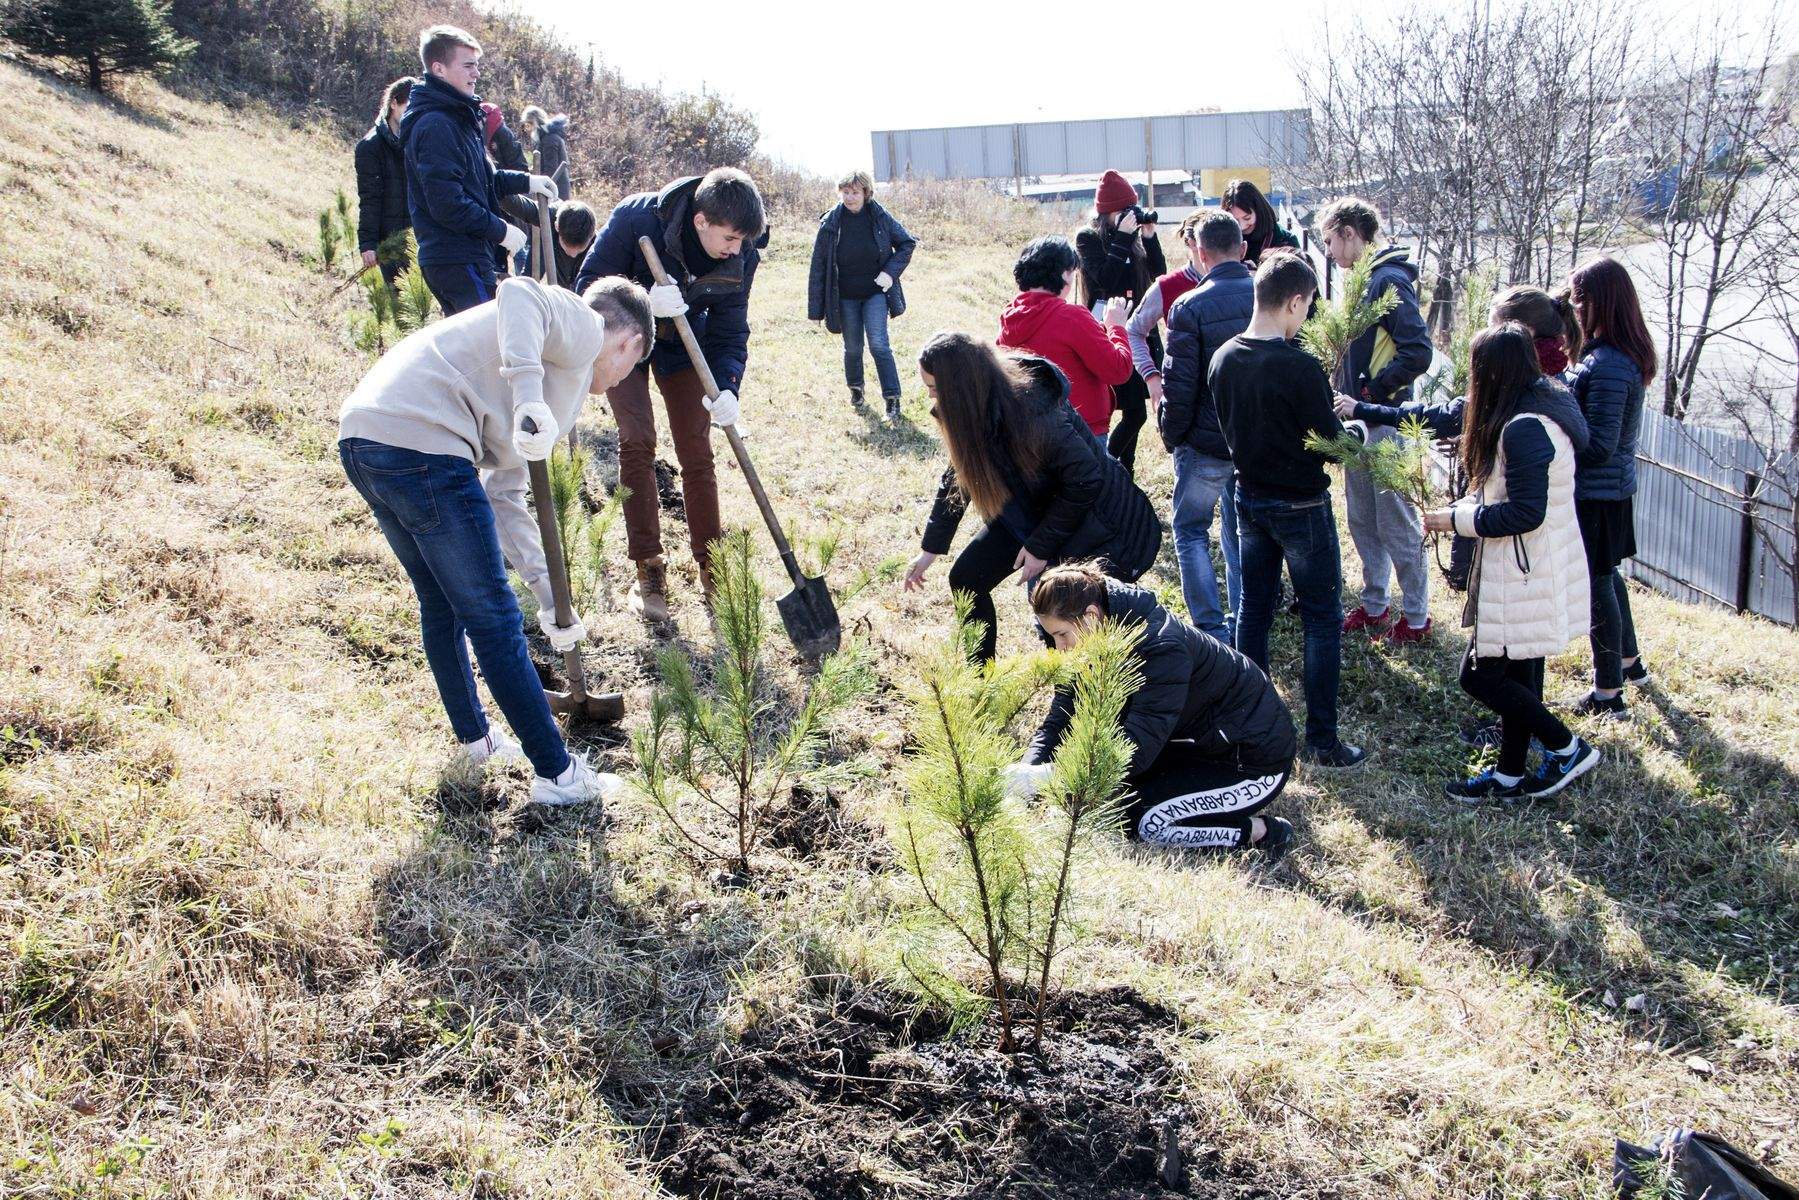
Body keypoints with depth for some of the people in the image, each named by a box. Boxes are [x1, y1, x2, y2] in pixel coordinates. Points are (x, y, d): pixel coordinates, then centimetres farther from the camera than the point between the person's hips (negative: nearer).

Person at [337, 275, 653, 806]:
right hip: (419, 443, -10)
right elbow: (520, 292, -19)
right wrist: (529, 392, -31)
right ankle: (557, 773, 11)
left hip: (362, 434, 10)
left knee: (442, 603, 26)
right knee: (492, 619, 1)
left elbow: (500, 490, 26)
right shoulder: (584, 326, 6)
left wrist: (544, 584, 20)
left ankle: (475, 738, 44)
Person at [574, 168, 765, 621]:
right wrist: (642, 300, -44)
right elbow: (588, 286, -26)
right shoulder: (636, 217, -33)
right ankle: (648, 572, -7)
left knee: (697, 453, -2)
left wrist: (726, 388, -34)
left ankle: (712, 571, 8)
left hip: (683, 342, 3)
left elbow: (730, 333, -16)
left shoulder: (741, 255, -22)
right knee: (637, 441, -15)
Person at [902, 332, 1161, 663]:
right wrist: (931, 549, 8)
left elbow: (1085, 480, -27)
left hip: (1092, 514, -8)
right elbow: (958, 475, 4)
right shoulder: (975, 407, -12)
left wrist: (1042, 545, -19)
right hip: (1029, 508, 8)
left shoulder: (1033, 413, -36)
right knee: (966, 579, 6)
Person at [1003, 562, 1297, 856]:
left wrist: (1046, 776, -38)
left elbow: (1136, 750, -35)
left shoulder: (1161, 649, -31)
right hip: (1209, 743, 9)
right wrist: (1028, 768, -26)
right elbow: (1060, 719, -6)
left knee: (1137, 819, -20)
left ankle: (1260, 832, -7)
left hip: (1256, 761, -9)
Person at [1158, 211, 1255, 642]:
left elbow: (1178, 383, -15)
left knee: (1190, 530, 10)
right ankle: (1243, 630, 23)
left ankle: (1212, 630, 2)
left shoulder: (1189, 307, -17)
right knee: (1242, 532, 18)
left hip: (1206, 442, -4)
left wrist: (1171, 434, 0)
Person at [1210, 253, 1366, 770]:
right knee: (1323, 618, 5)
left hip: (1250, 498, 6)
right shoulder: (1299, 367, -23)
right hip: (1301, 506, -6)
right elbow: (1332, 442, -15)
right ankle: (1321, 739, 8)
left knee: (1254, 609, 16)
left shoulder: (1223, 359, -3)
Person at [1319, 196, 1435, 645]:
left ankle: (1417, 618, 10)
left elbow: (1417, 352, -23)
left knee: (1397, 525, -1)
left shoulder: (1390, 280, -16)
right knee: (1362, 521, 16)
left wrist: (1369, 394, -20)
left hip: (1386, 423, -10)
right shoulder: (1363, 280, 12)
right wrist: (1346, 393, 9)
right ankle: (1374, 607, 27)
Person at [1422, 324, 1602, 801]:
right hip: (1542, 571, 10)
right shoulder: (1549, 408, 10)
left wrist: (1458, 519, -16)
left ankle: (1567, 749, 8)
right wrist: (1467, 507, 14)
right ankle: (1510, 774, 27)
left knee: (1480, 675, -1)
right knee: (1519, 673, 17)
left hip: (1525, 578, -10)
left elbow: (1526, 513, -25)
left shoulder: (1523, 428, -23)